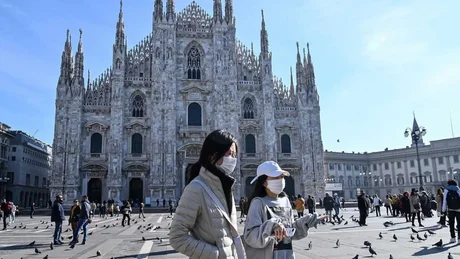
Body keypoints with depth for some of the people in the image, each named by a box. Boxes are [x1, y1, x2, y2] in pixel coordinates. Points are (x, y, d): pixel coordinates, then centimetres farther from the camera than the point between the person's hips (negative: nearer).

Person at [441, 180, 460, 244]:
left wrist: (444, 210, 4)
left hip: (450, 210, 0)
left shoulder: (446, 191, 3)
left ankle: (453, 237, 11)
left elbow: (444, 201, -1)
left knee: (451, 224, 12)